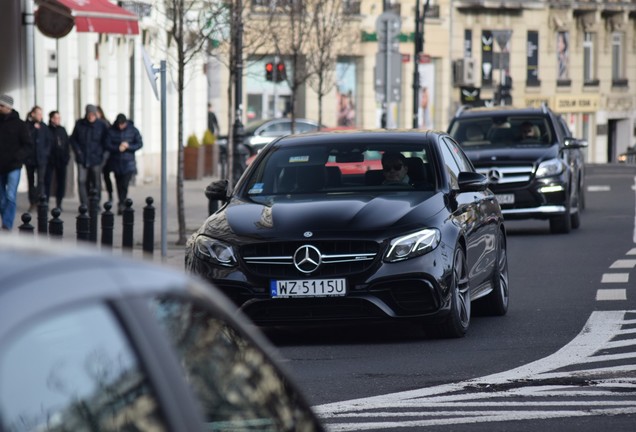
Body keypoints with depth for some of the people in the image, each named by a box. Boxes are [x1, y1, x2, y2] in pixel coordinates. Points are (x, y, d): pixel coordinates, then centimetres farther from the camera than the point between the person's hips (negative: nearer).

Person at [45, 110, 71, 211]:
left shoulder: (62, 130, 10)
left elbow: (67, 144, 12)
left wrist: (67, 156, 4)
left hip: (61, 160, 5)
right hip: (50, 160, -5)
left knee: (61, 182, 7)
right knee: (47, 181, -5)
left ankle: (59, 203, 15)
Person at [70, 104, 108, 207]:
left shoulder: (102, 126, 0)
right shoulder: (79, 124, 3)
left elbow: (106, 141, 8)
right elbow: (73, 139, 11)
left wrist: (101, 152, -4)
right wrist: (77, 150, 0)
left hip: (96, 159, 0)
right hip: (82, 158, 0)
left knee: (96, 182, 5)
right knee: (82, 181, -9)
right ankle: (84, 204, -7)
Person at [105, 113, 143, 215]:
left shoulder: (133, 130, -3)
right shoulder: (111, 130, -3)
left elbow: (139, 144, -1)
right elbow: (107, 145, -6)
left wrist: (128, 146, -17)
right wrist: (118, 148, -22)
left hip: (128, 162, -2)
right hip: (116, 162, 2)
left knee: (124, 185, -12)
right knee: (119, 184, 8)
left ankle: (121, 205, -12)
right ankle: (122, 205, 20)